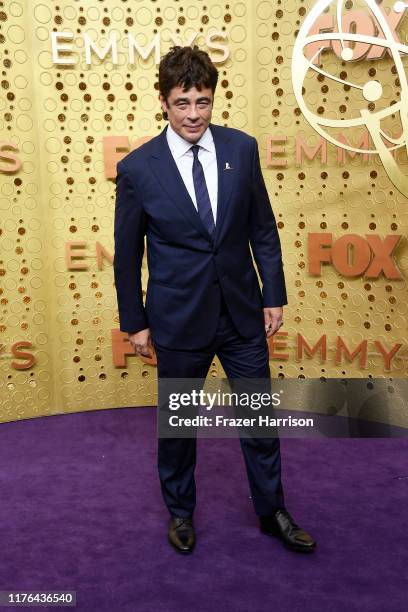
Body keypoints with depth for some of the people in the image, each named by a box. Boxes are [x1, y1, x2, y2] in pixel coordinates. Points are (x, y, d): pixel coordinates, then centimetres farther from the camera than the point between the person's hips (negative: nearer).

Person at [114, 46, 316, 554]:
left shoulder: (241, 148, -2)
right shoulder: (137, 168, -10)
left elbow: (262, 229, 4)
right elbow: (127, 254, -2)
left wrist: (274, 295, 3)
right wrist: (134, 321, 1)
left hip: (243, 312, 3)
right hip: (178, 318, -2)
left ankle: (271, 512, 36)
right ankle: (180, 511, 40)